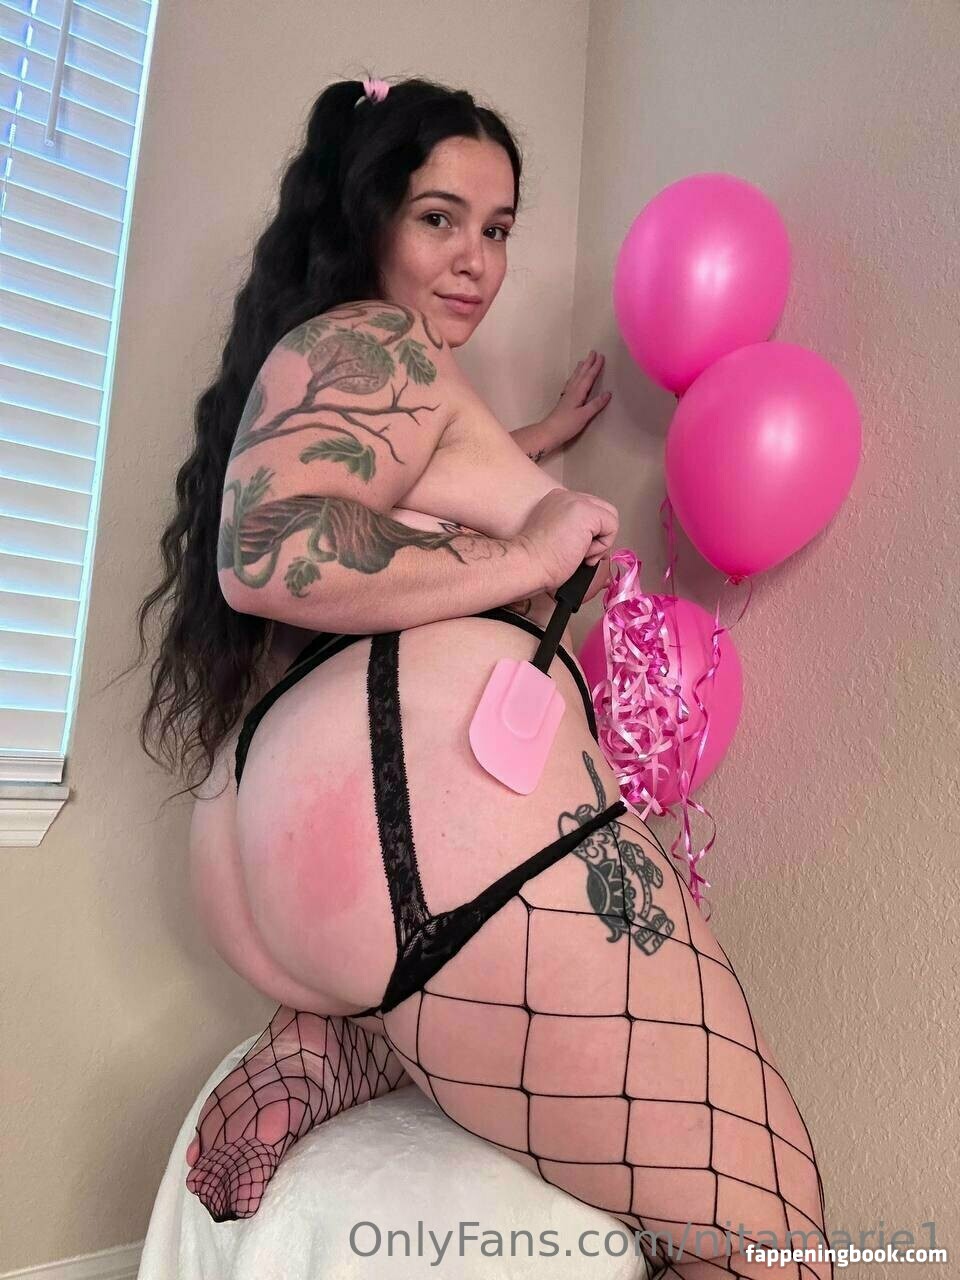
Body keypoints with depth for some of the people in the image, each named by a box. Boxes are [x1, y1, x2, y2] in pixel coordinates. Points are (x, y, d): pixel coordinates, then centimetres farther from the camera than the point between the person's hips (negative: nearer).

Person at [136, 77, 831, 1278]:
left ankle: (320, 1047, 9)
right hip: (421, 802, -10)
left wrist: (549, 435, 53)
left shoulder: (311, 355, 32)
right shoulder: (373, 339, 2)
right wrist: (522, 558, -9)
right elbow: (271, 552, -16)